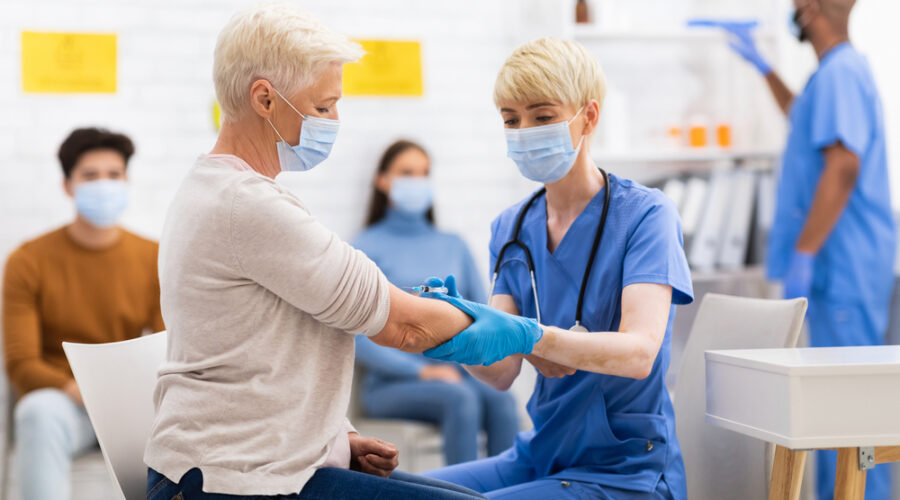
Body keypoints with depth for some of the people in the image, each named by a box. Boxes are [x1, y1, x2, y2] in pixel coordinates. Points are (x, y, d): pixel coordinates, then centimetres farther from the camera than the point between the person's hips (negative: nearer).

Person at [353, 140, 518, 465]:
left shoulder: (454, 246, 21)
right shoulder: (368, 247, 5)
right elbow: (360, 339, -4)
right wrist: (421, 371, -15)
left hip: (458, 374, 4)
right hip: (393, 384, -4)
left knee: (500, 400, -30)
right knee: (460, 398, -35)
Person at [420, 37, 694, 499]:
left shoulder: (645, 214, -10)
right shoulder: (511, 228, 7)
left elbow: (638, 353, -25)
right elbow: (502, 374, -2)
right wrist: (459, 337, -24)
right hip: (539, 457, 6)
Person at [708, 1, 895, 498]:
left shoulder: (840, 72, -15)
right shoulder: (840, 70, 18)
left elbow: (843, 166, -25)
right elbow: (804, 118, 40)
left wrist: (803, 254, -25)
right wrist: (761, 65, 43)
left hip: (845, 268, -11)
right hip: (840, 268, 11)